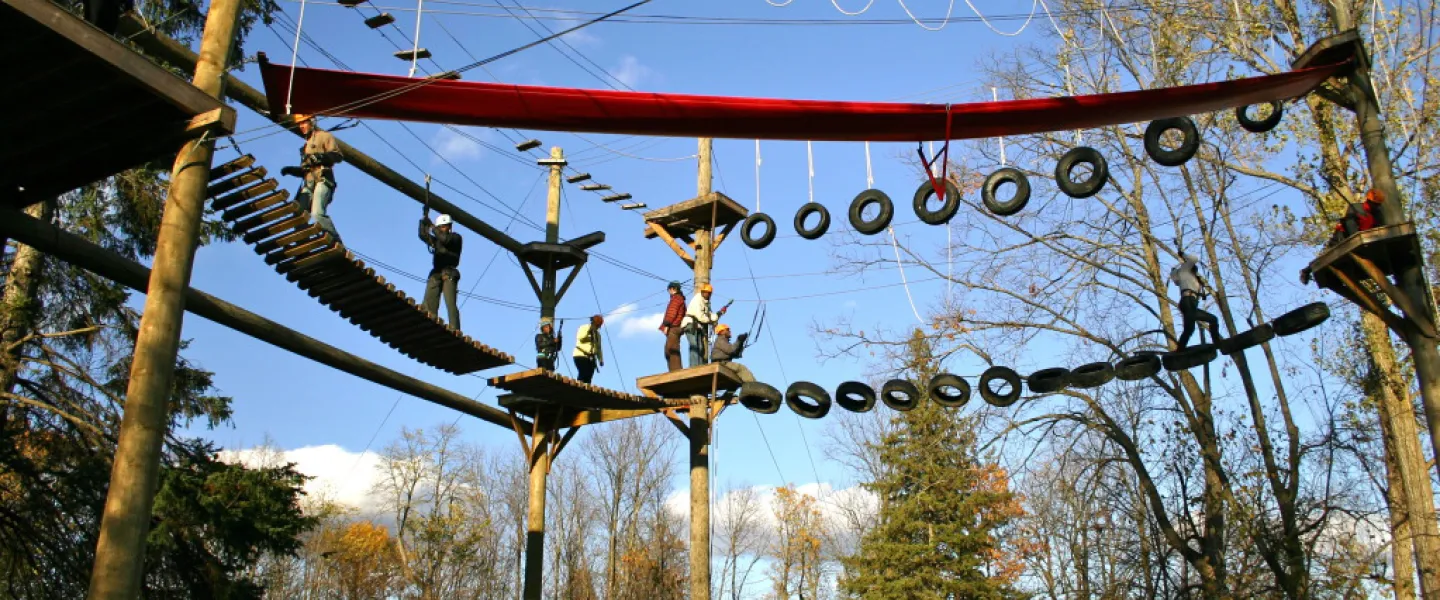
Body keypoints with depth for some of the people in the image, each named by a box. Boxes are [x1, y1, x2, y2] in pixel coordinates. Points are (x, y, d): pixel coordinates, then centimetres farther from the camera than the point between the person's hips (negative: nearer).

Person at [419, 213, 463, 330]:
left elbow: (445, 239, -9)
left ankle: (455, 330, -25)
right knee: (429, 304, -9)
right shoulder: (436, 240, 26)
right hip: (435, 274, 6)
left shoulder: (456, 237, 10)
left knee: (450, 303, -18)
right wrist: (423, 222, 1)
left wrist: (432, 227, -5)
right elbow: (423, 236, 13)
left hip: (449, 274, -6)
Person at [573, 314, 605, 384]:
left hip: (591, 358, 6)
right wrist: (589, 330, -16)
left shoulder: (597, 334, 20)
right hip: (581, 356, -6)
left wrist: (601, 359, 13)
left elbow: (599, 348, 22)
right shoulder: (584, 328, 2)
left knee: (588, 378, -3)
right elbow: (580, 337, -18)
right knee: (583, 375, -19)